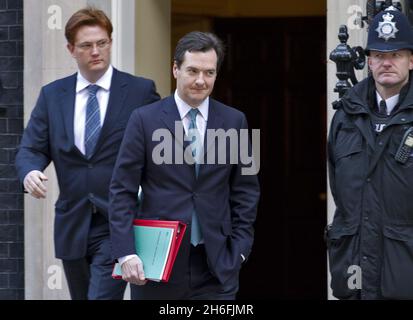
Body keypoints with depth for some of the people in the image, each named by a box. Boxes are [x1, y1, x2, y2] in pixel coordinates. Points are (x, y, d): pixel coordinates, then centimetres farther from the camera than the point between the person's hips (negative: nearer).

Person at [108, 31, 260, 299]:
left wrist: (239, 249, 1)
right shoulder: (145, 119, 0)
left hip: (216, 265, 1)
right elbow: (123, 191, -3)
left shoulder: (234, 121, 6)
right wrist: (126, 254, -11)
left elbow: (246, 191, 10)